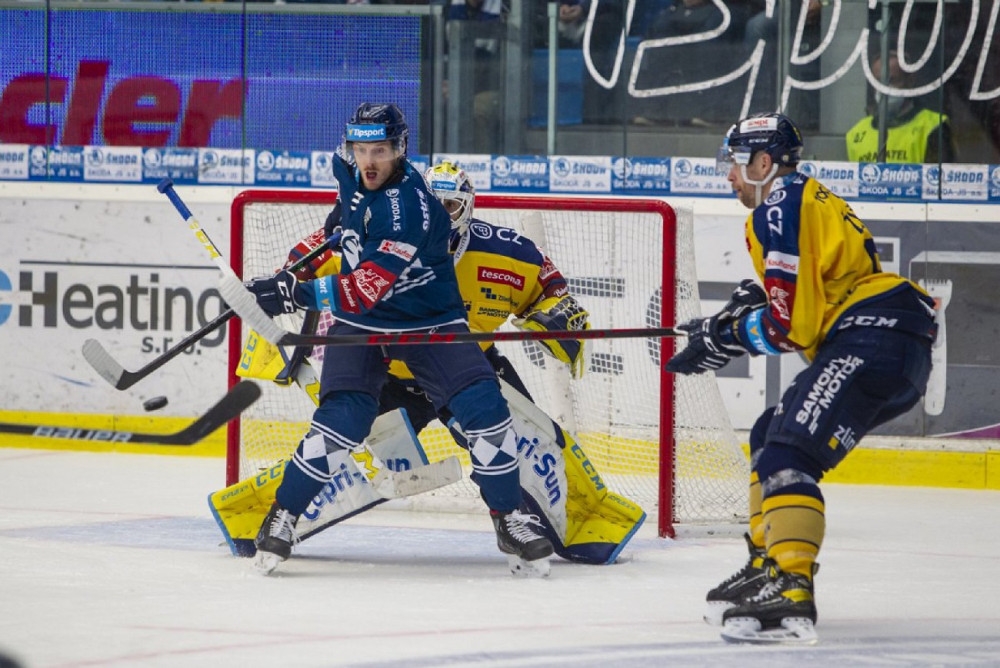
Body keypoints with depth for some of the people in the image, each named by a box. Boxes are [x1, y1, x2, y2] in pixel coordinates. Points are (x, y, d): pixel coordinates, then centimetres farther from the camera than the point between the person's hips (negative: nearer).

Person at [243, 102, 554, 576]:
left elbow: (367, 288, -38)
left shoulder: (409, 207, -31)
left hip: (428, 320, -4)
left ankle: (510, 520, -1)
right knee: (342, 418, -17)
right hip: (361, 322, 4)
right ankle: (283, 515, -4)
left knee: (483, 407, -17)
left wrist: (297, 293, -44)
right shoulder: (349, 167, -9)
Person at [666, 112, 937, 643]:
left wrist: (723, 339, 0)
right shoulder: (812, 201, 26)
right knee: (770, 435, 23)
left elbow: (791, 325, -13)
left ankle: (789, 596, -36)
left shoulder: (783, 206, -7)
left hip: (874, 339, -11)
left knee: (789, 454, -22)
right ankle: (768, 564, 27)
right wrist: (747, 303, 16)